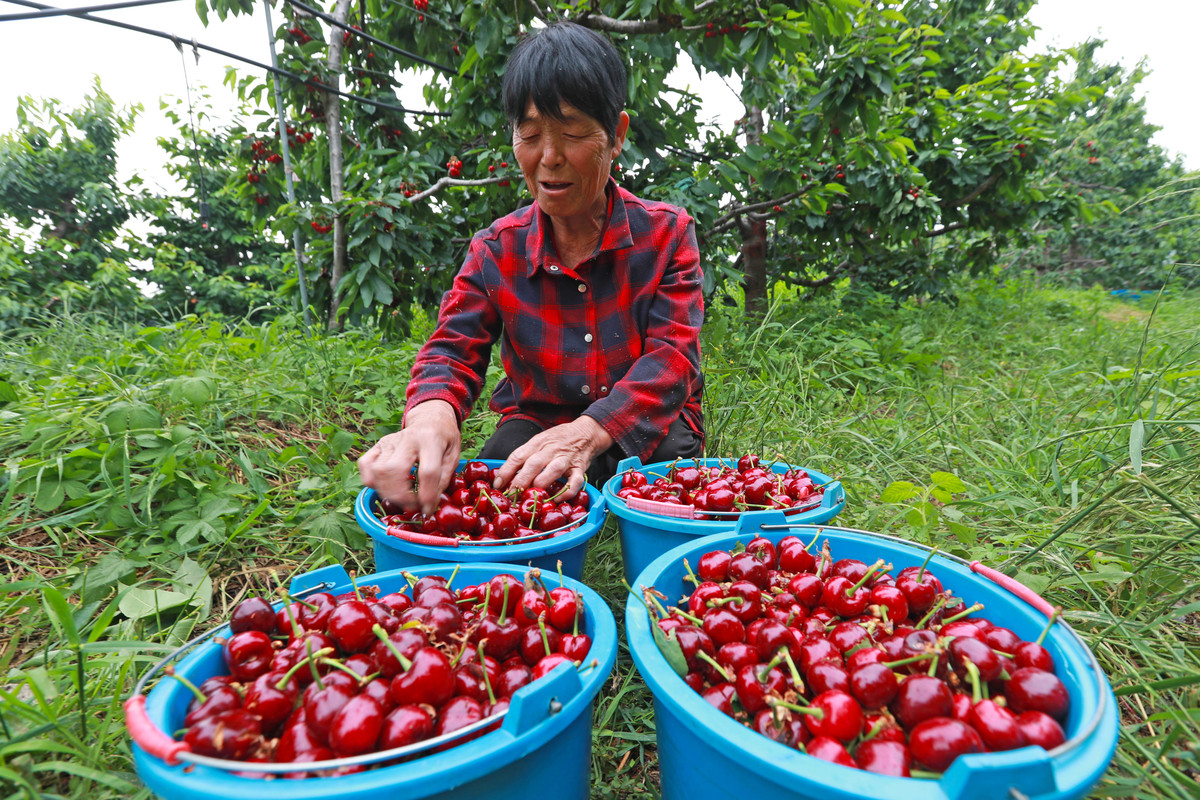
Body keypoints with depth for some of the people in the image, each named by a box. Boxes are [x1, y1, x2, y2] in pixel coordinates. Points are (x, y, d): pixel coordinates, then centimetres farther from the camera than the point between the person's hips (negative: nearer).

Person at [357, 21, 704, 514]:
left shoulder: (667, 233, -6)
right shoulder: (496, 250, -1)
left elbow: (672, 355, -17)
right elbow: (453, 348, -9)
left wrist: (590, 431, -37)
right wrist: (432, 410, -38)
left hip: (644, 427, 0)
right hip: (535, 423, 1)